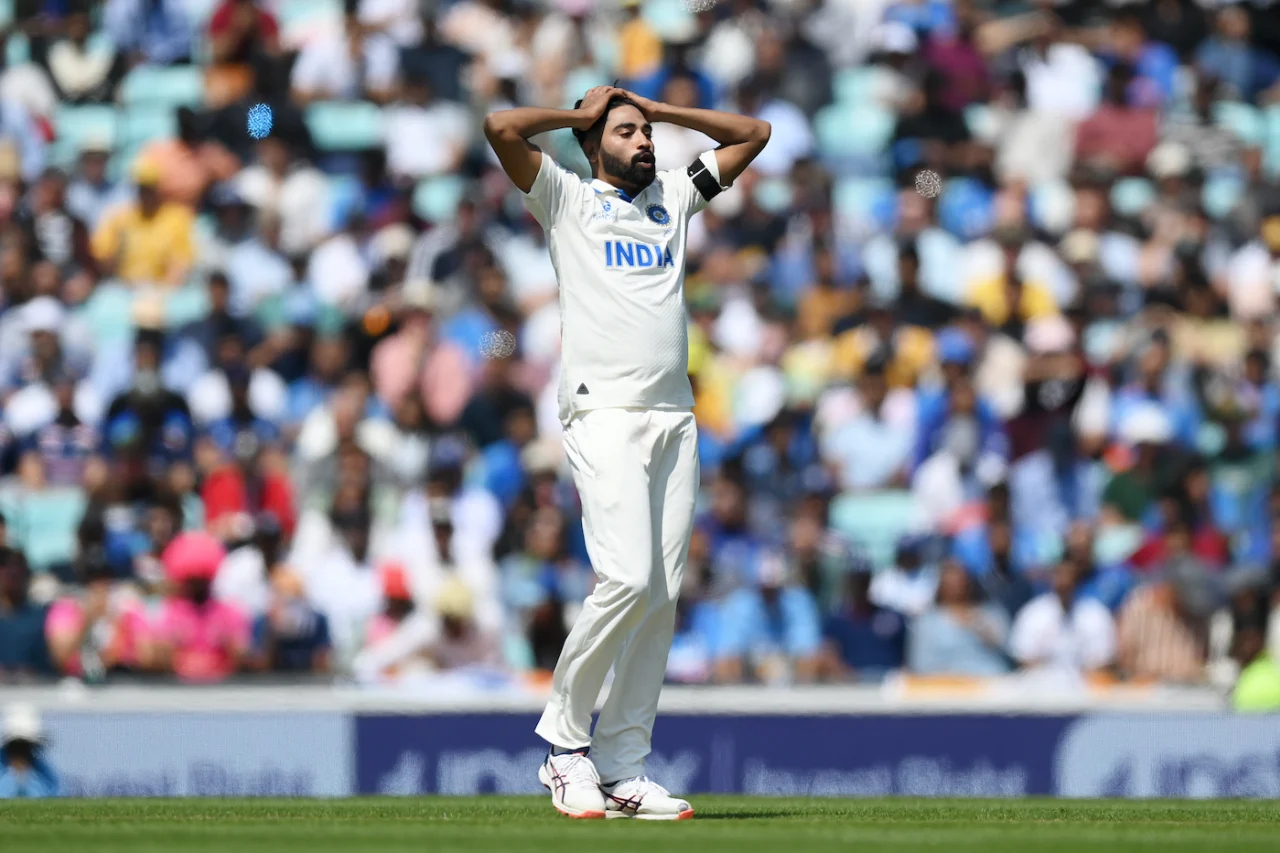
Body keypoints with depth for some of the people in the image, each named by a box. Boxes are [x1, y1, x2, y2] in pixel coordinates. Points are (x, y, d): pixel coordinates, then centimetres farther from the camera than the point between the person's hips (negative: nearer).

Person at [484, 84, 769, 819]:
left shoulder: (673, 197, 25)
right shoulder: (568, 198, 10)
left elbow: (754, 133, 30)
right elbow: (501, 128, -4)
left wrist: (656, 107, 23)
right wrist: (579, 114, 12)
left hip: (676, 420, 6)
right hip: (606, 417, -6)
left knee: (662, 595, -1)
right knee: (628, 578, -19)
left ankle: (623, 768, 2)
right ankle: (565, 737, -5)